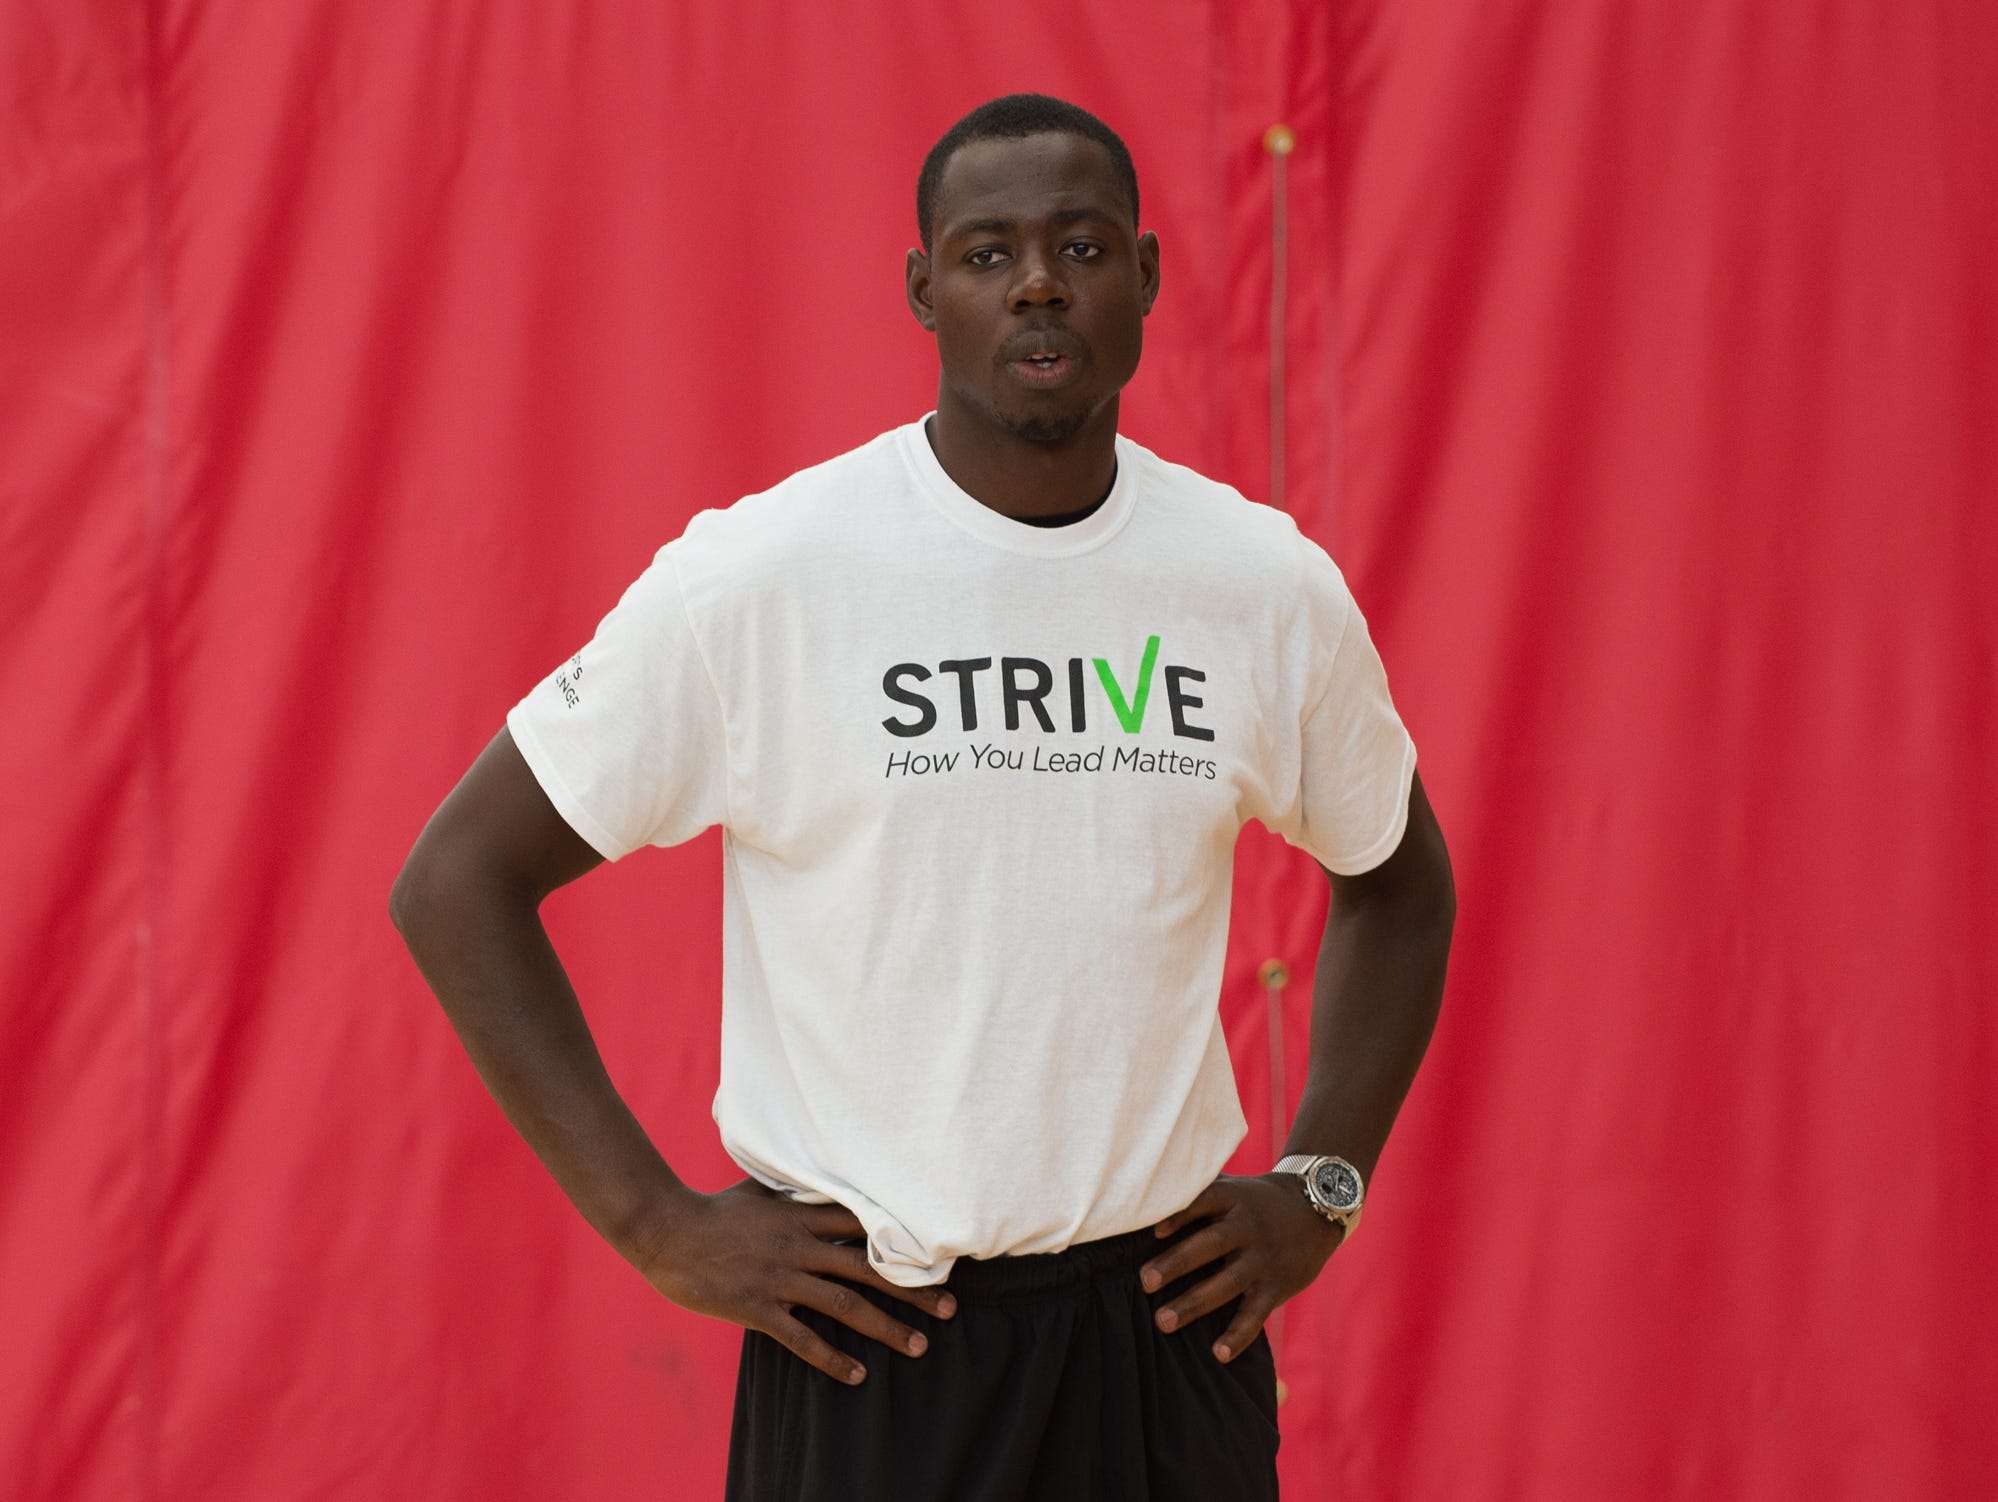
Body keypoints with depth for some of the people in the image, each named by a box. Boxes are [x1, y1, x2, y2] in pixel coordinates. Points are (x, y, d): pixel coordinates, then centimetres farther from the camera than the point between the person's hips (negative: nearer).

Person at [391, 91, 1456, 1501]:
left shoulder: (1271, 586, 2)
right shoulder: (756, 579, -8)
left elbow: (1402, 883, 21)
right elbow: (457, 882, -3)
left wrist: (1319, 1191, 8)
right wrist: (655, 1221, -8)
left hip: (1168, 1332, 3)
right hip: (865, 1341, -3)